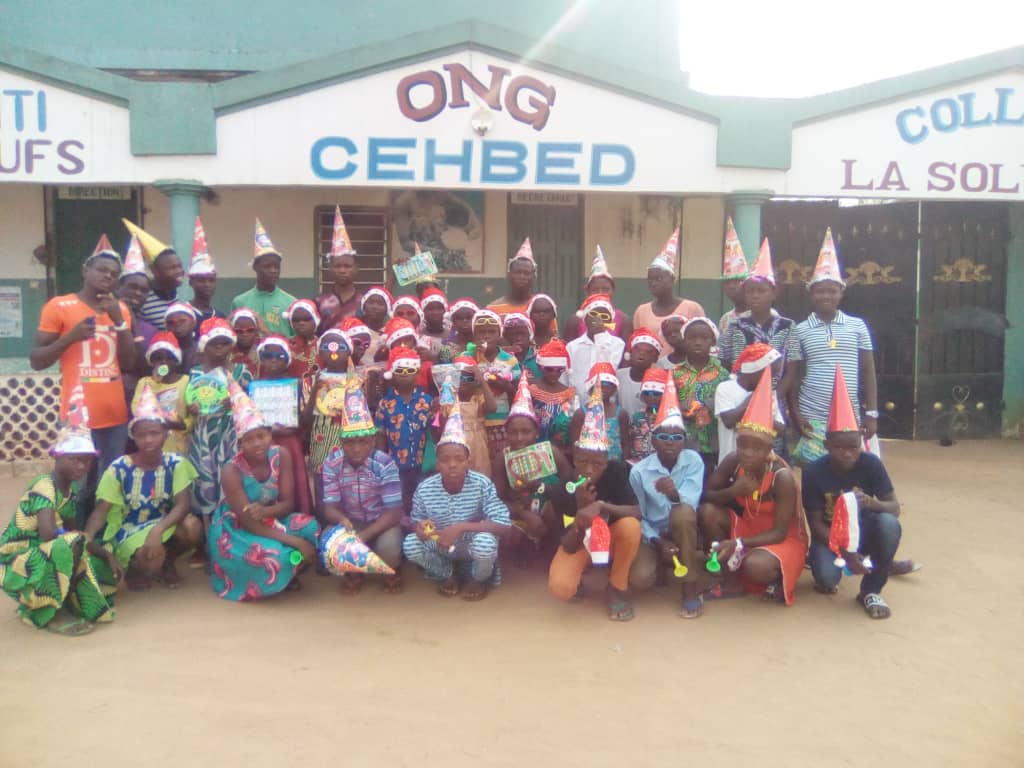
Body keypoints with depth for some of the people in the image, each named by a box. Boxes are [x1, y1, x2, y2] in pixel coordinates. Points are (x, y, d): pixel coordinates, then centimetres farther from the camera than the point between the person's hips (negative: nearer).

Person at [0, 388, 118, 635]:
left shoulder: (69, 490, 6)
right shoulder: (43, 486, -21)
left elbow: (74, 532, 10)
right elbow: (48, 533, -35)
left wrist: (106, 554, -3)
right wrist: (79, 538, -16)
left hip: (44, 559, 9)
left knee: (107, 570, 3)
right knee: (69, 544, -34)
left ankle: (38, 605, 10)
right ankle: (49, 613, -15)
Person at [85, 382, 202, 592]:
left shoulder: (176, 463, -12)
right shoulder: (119, 468, -15)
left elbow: (182, 505, -19)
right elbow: (101, 510, -14)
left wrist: (158, 530, -36)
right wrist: (86, 538, -33)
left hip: (163, 524, 2)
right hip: (129, 530, -2)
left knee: (192, 527, -31)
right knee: (151, 559, -34)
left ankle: (168, 562, 3)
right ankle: (133, 569, 6)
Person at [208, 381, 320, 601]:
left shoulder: (280, 455, -12)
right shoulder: (231, 471, -25)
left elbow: (288, 503, -10)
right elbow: (248, 522, -26)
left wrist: (265, 511, -35)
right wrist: (295, 541, -33)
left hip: (269, 520, 5)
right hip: (237, 530, -5)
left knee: (310, 527, -23)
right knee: (273, 556, -34)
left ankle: (288, 573, 2)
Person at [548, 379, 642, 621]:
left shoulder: (616, 471, -21)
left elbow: (637, 512, -30)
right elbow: (568, 546, -23)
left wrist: (601, 505, -43)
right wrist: (581, 509, -40)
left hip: (610, 536, 1)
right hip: (579, 541, -1)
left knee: (630, 525, -34)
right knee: (560, 588, -30)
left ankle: (618, 588, -9)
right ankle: (578, 577, 11)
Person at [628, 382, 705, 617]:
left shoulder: (693, 461, -13)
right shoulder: (639, 471, -13)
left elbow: (690, 502, -28)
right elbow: (638, 517, -5)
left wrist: (674, 495, -49)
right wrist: (658, 542, -18)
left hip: (682, 532, -1)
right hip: (652, 535, 1)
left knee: (683, 512, -35)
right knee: (640, 580, -26)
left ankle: (692, 588, -20)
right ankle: (666, 564, 15)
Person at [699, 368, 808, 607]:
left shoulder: (782, 477, -27)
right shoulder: (733, 462, -15)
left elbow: (779, 532, -24)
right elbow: (706, 495, -7)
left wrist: (738, 543, -36)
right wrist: (732, 491, -28)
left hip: (783, 539, -5)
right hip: (747, 527, 5)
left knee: (755, 566, -36)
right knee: (708, 511, -21)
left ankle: (775, 579, 3)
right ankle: (731, 581, -6)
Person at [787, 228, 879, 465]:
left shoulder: (857, 326, 4)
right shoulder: (800, 330, 2)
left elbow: (868, 372, 6)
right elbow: (793, 376, 4)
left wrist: (872, 413, 2)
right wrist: (795, 414, -4)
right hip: (812, 419, -1)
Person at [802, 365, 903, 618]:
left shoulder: (871, 464, -15)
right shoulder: (813, 471, -19)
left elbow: (895, 508, -12)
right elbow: (816, 523, -15)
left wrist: (871, 503, -35)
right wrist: (845, 553, -28)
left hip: (862, 530, 2)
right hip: (830, 534, -2)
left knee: (889, 524, -32)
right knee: (827, 578, -31)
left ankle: (870, 590, -11)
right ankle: (820, 561, 11)